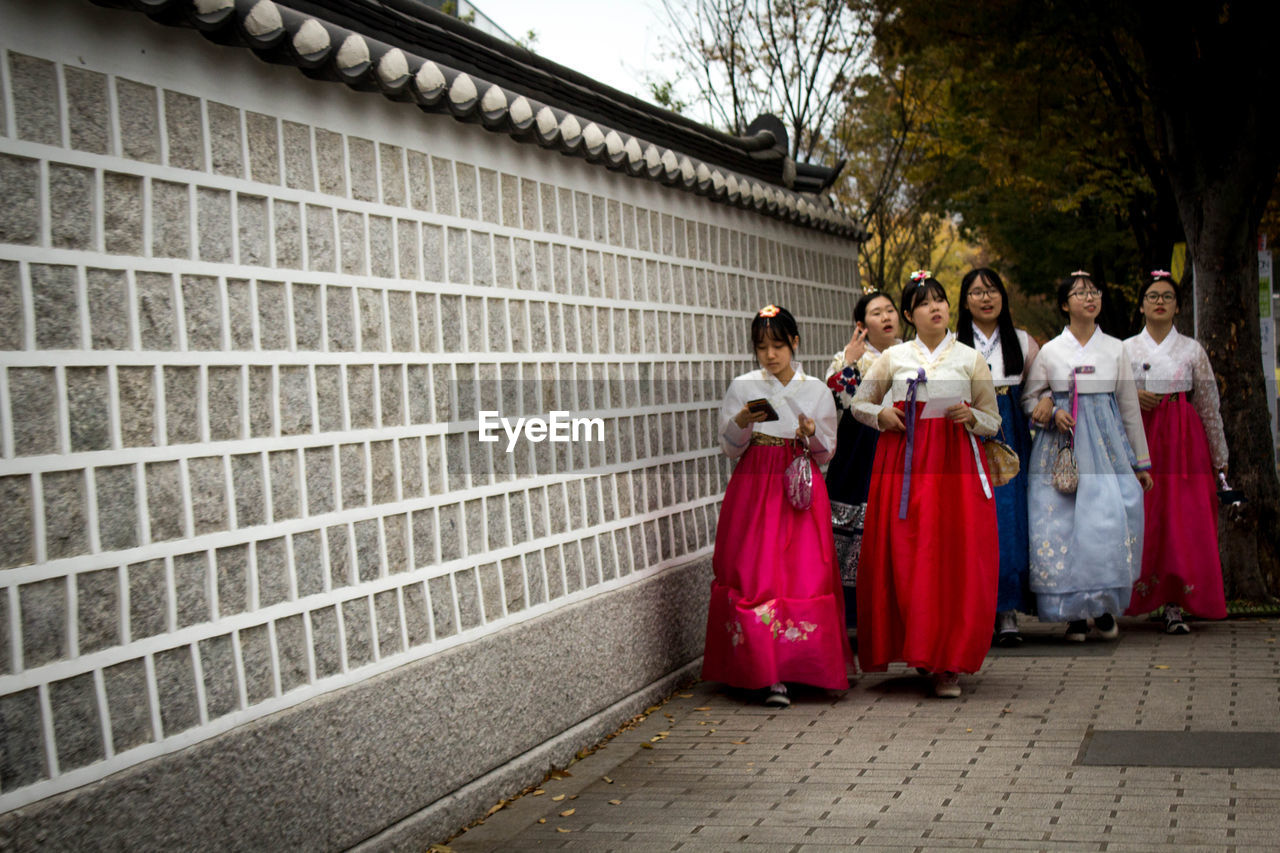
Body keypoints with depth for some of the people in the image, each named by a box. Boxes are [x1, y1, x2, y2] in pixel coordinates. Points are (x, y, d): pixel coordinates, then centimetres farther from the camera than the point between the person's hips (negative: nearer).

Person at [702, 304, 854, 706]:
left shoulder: (816, 390, 7)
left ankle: (800, 665, 3)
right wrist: (740, 425, -14)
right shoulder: (742, 387, 6)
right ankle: (768, 675, -4)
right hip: (754, 488, 0)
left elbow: (826, 453, 10)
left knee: (805, 575, -7)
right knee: (754, 575, -8)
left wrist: (812, 434, -10)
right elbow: (730, 449, 6)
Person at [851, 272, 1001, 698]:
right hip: (903, 463, 1)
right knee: (904, 557, -4)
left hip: (955, 464, -1)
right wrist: (880, 414, -2)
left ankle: (946, 663, -2)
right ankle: (916, 649, 10)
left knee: (956, 560, -7)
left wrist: (971, 417, -7)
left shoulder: (970, 359, 11)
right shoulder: (893, 358, 11)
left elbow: (993, 420, 13)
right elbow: (859, 403, 17)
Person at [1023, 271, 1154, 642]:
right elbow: (1029, 398, 12)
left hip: (1107, 444, 1)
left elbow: (1129, 406, 12)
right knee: (1062, 521, -8)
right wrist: (1053, 412, -9)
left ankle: (1105, 606, 3)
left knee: (1109, 517, -13)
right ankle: (1074, 613, 1)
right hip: (1061, 444, 0)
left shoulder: (1115, 349, 10)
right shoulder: (1050, 351, 6)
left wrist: (1141, 461, 12)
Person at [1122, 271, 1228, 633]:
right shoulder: (1125, 349, 10)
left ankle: (1175, 606, -5)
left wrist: (1219, 459, 8)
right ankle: (1139, 599, 4)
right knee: (1142, 519, -5)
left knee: (1183, 520, -7)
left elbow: (1209, 406, 10)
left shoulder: (1192, 351, 9)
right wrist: (1133, 397, -9)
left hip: (1183, 440, 0)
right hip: (1139, 438, 0)